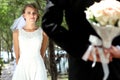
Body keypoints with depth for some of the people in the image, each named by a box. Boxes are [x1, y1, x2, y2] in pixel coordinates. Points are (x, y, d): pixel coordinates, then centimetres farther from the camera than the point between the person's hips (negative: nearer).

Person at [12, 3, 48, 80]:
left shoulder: (43, 32, 3)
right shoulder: (17, 33, 4)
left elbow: (42, 54, 11)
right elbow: (17, 56, 8)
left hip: (38, 68, 0)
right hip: (22, 67, 0)